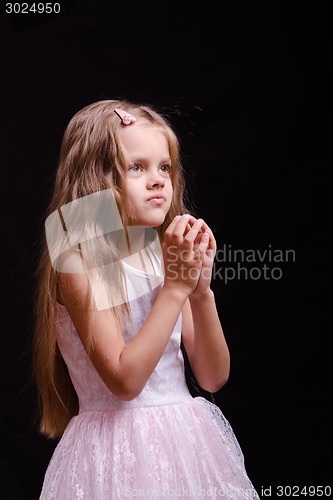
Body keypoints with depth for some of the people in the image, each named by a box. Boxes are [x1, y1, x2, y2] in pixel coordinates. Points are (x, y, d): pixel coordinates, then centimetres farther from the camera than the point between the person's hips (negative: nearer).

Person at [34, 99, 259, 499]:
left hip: (186, 436, 5)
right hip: (119, 447, -5)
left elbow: (213, 378, 1)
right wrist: (175, 287, -20)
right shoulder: (80, 263, -12)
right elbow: (124, 381, -20)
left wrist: (201, 290, -12)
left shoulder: (171, 255, 2)